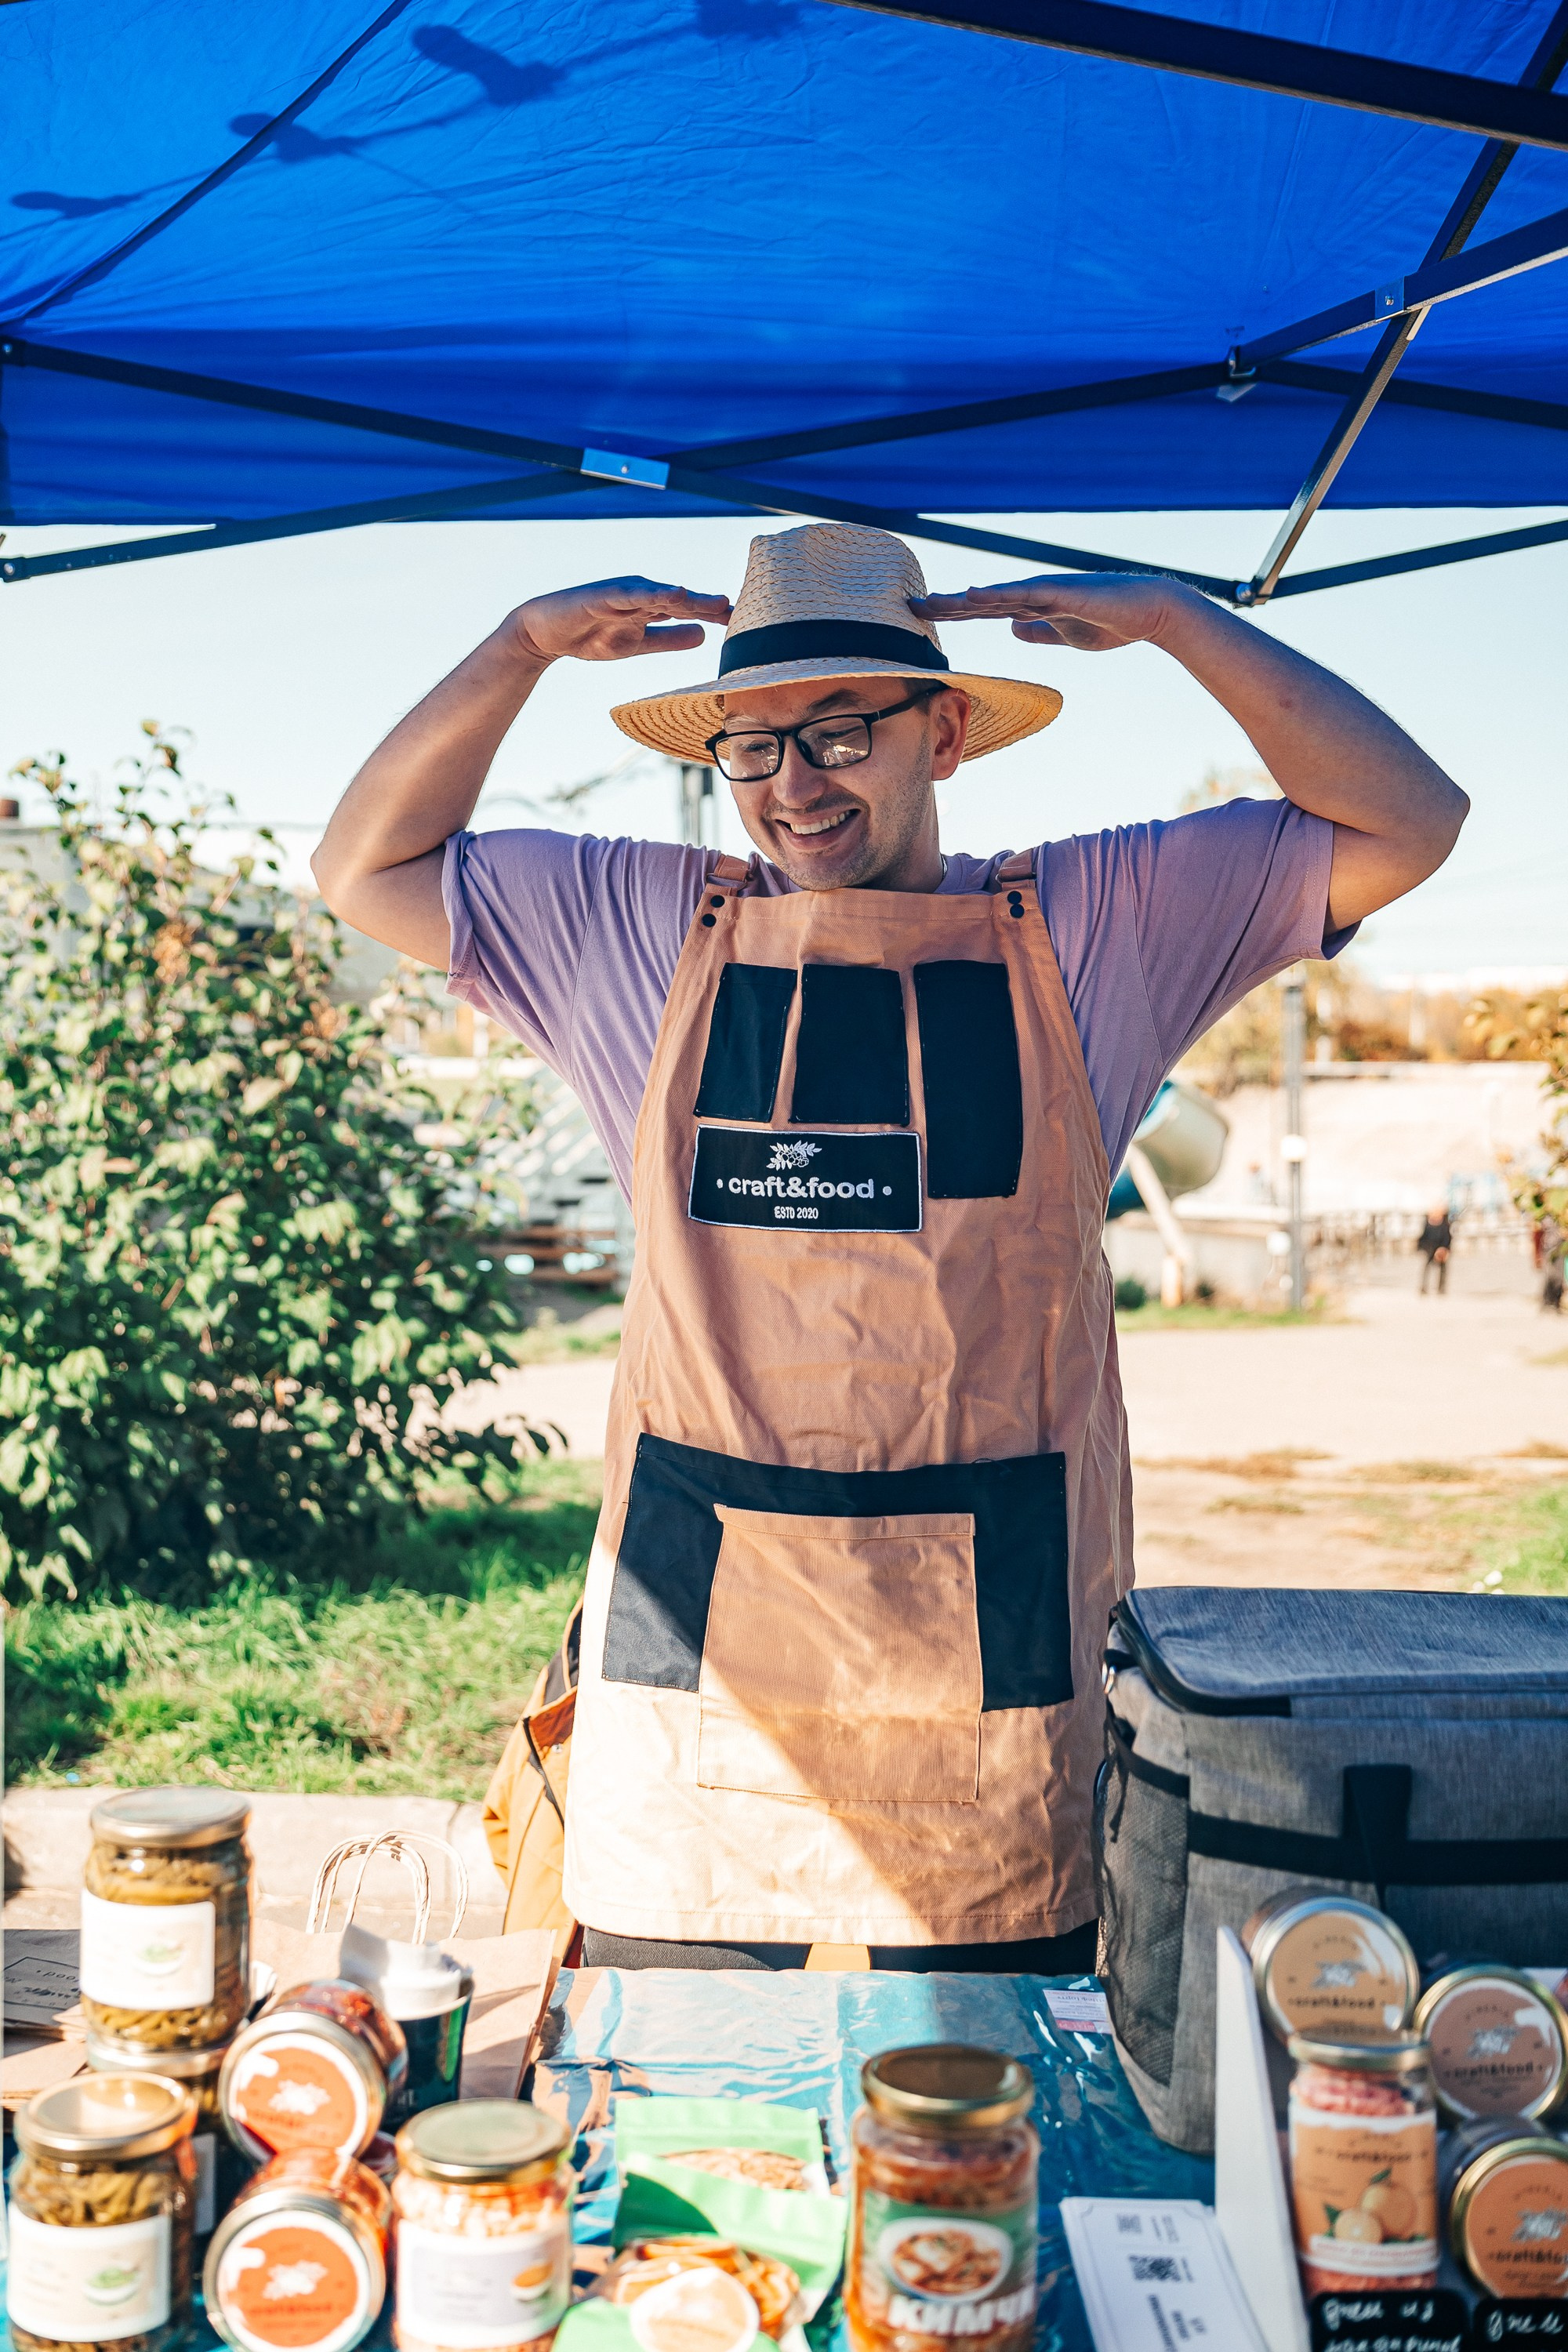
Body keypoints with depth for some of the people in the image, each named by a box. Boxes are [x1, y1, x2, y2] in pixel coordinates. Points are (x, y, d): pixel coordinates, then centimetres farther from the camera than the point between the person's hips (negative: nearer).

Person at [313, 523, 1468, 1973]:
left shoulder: (1089, 928, 4)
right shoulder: (646, 930, 8)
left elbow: (1405, 827, 4)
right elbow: (369, 870, 13)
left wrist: (1174, 621, -3)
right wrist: (524, 650, 3)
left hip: (992, 1655, 0)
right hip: (696, 1635, 1)